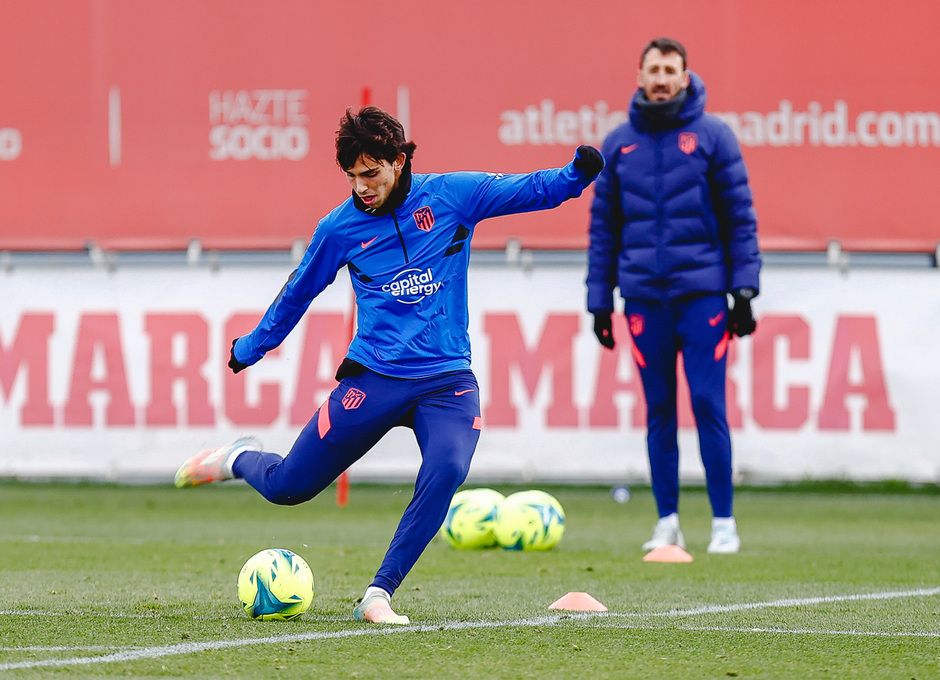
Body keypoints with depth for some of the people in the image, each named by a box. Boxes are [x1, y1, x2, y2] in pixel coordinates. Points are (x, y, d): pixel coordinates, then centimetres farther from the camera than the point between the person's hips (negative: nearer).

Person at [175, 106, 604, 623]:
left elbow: (534, 190, -3)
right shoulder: (340, 227, 1)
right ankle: (240, 459, 42)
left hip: (448, 378, 0)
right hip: (374, 379, 1)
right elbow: (298, 291, 16)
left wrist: (577, 173, -23)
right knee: (286, 488, 4)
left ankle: (378, 596, -20)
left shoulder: (452, 194, -2)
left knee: (447, 470, -29)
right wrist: (249, 349, 25)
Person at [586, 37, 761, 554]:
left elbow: (741, 216, 1)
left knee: (708, 405, -6)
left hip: (702, 292, -2)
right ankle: (667, 522, 11)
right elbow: (603, 226, 11)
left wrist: (743, 289, -6)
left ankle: (724, 521, 0)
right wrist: (599, 301, 7)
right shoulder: (618, 144, 8)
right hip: (643, 296, 2)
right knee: (659, 410, 5)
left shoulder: (712, 136, 1)